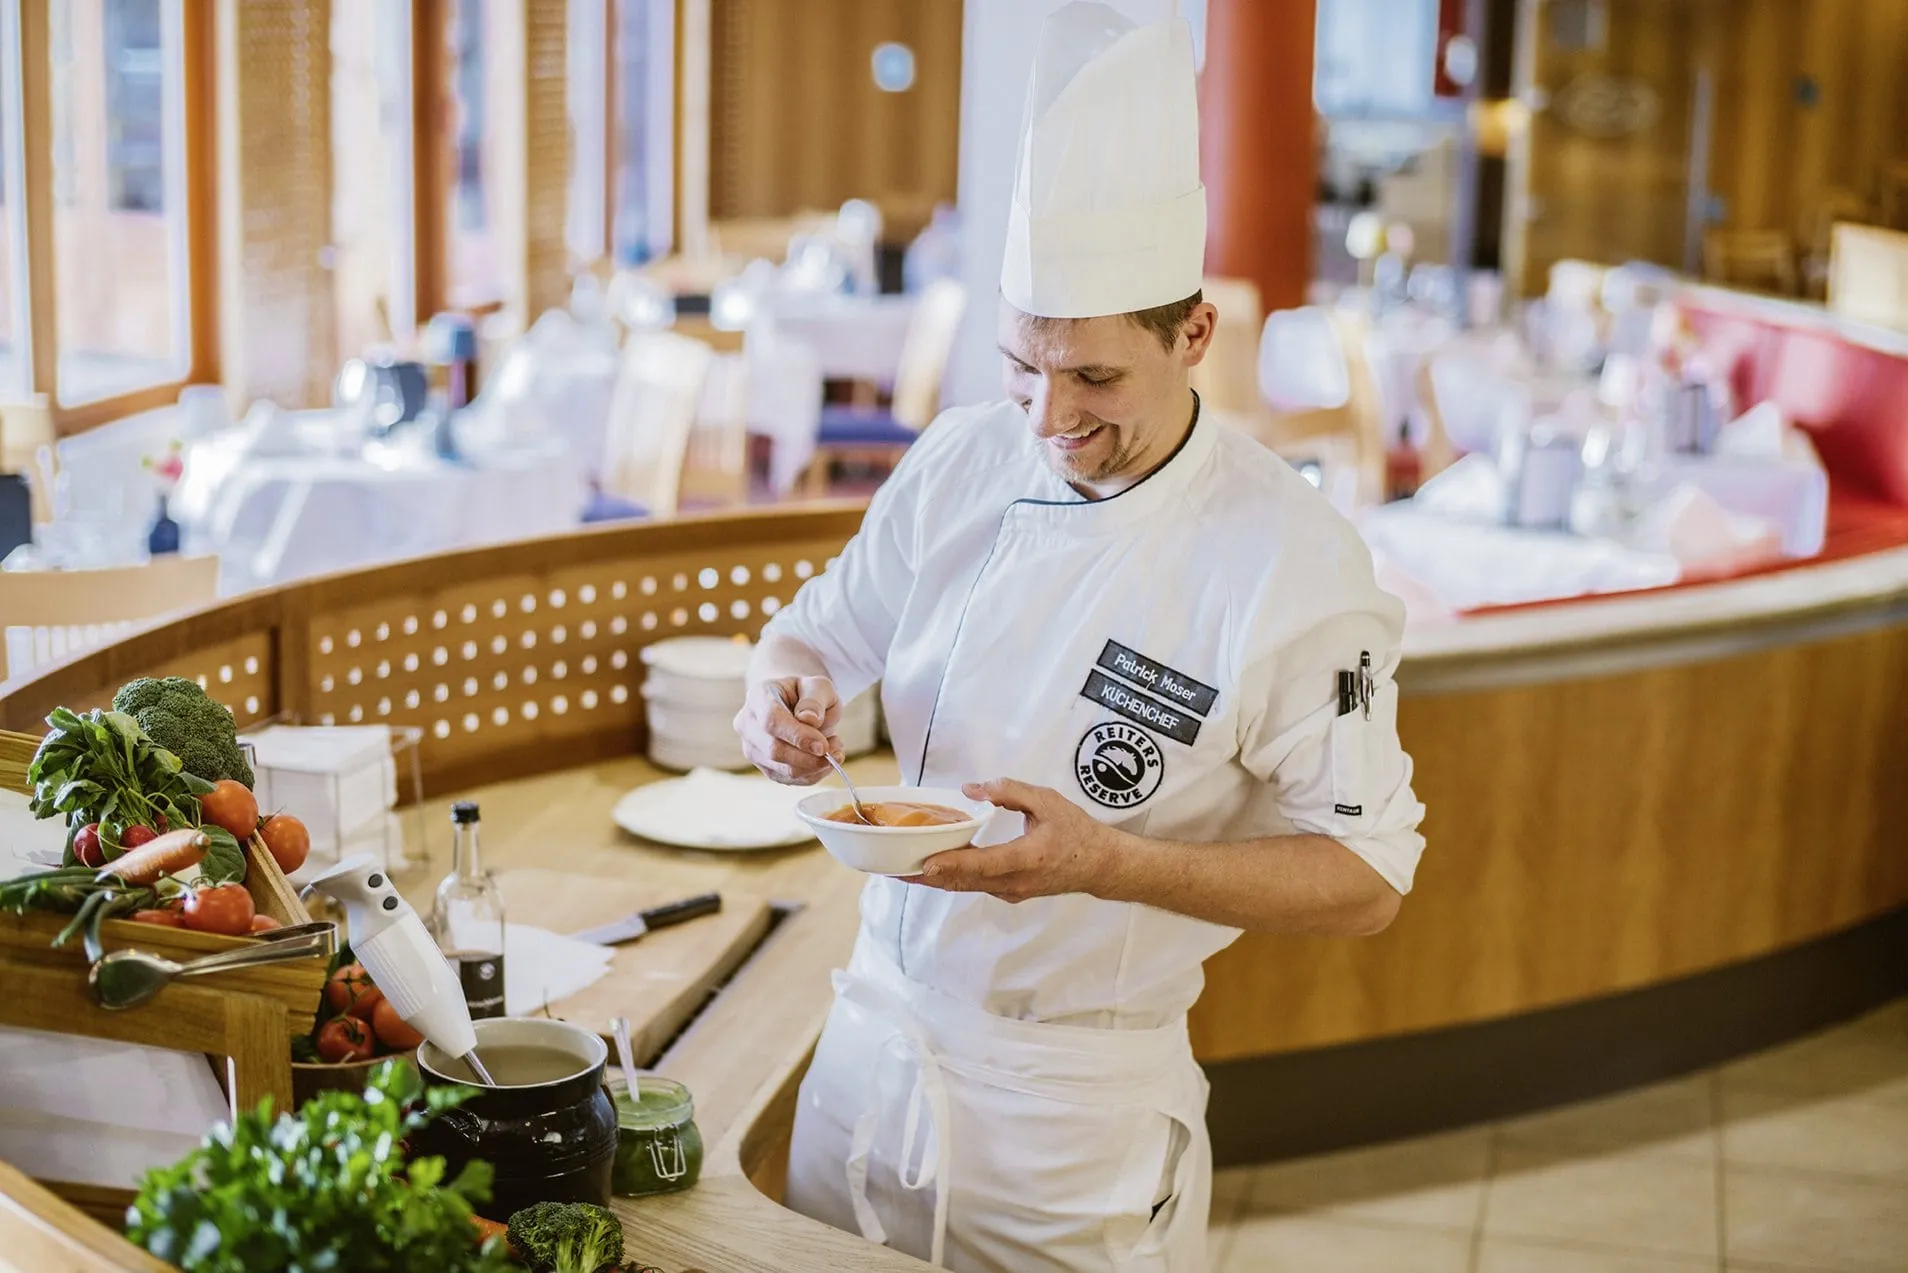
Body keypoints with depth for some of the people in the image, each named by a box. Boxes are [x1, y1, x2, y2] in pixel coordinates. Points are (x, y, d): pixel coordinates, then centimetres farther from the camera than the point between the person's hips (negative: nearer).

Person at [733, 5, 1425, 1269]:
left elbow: (1366, 878, -16)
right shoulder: (963, 463, -5)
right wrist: (786, 690, -14)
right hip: (873, 1036, 5)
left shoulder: (1293, 564, -20)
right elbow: (822, 630, 11)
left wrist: (1110, 861, -29)